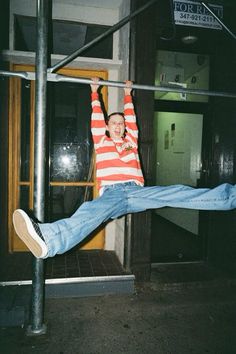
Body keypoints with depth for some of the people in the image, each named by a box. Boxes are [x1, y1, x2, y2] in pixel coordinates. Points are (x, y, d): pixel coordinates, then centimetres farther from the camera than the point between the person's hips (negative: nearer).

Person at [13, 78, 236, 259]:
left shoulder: (131, 140, 27)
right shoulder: (101, 142, 23)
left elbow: (131, 118, 33)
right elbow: (97, 118, 24)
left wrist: (128, 94, 45)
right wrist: (94, 92, 33)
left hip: (137, 190, 3)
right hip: (111, 192, -3)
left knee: (177, 193, -19)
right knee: (91, 211, -36)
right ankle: (49, 240, -62)